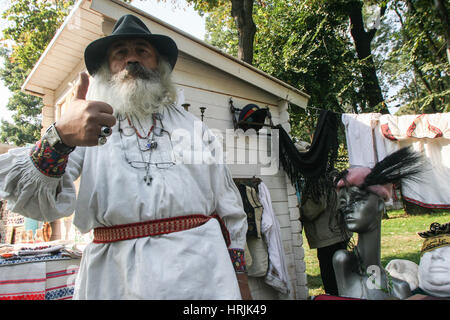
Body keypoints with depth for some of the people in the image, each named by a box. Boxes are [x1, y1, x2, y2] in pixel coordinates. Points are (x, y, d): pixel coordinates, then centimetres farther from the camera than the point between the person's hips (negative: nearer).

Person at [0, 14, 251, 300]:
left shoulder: (193, 127, 10)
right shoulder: (85, 124, 5)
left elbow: (229, 208, 9)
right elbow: (32, 201, -9)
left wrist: (239, 276, 5)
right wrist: (60, 137, -28)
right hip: (115, 277, 0)